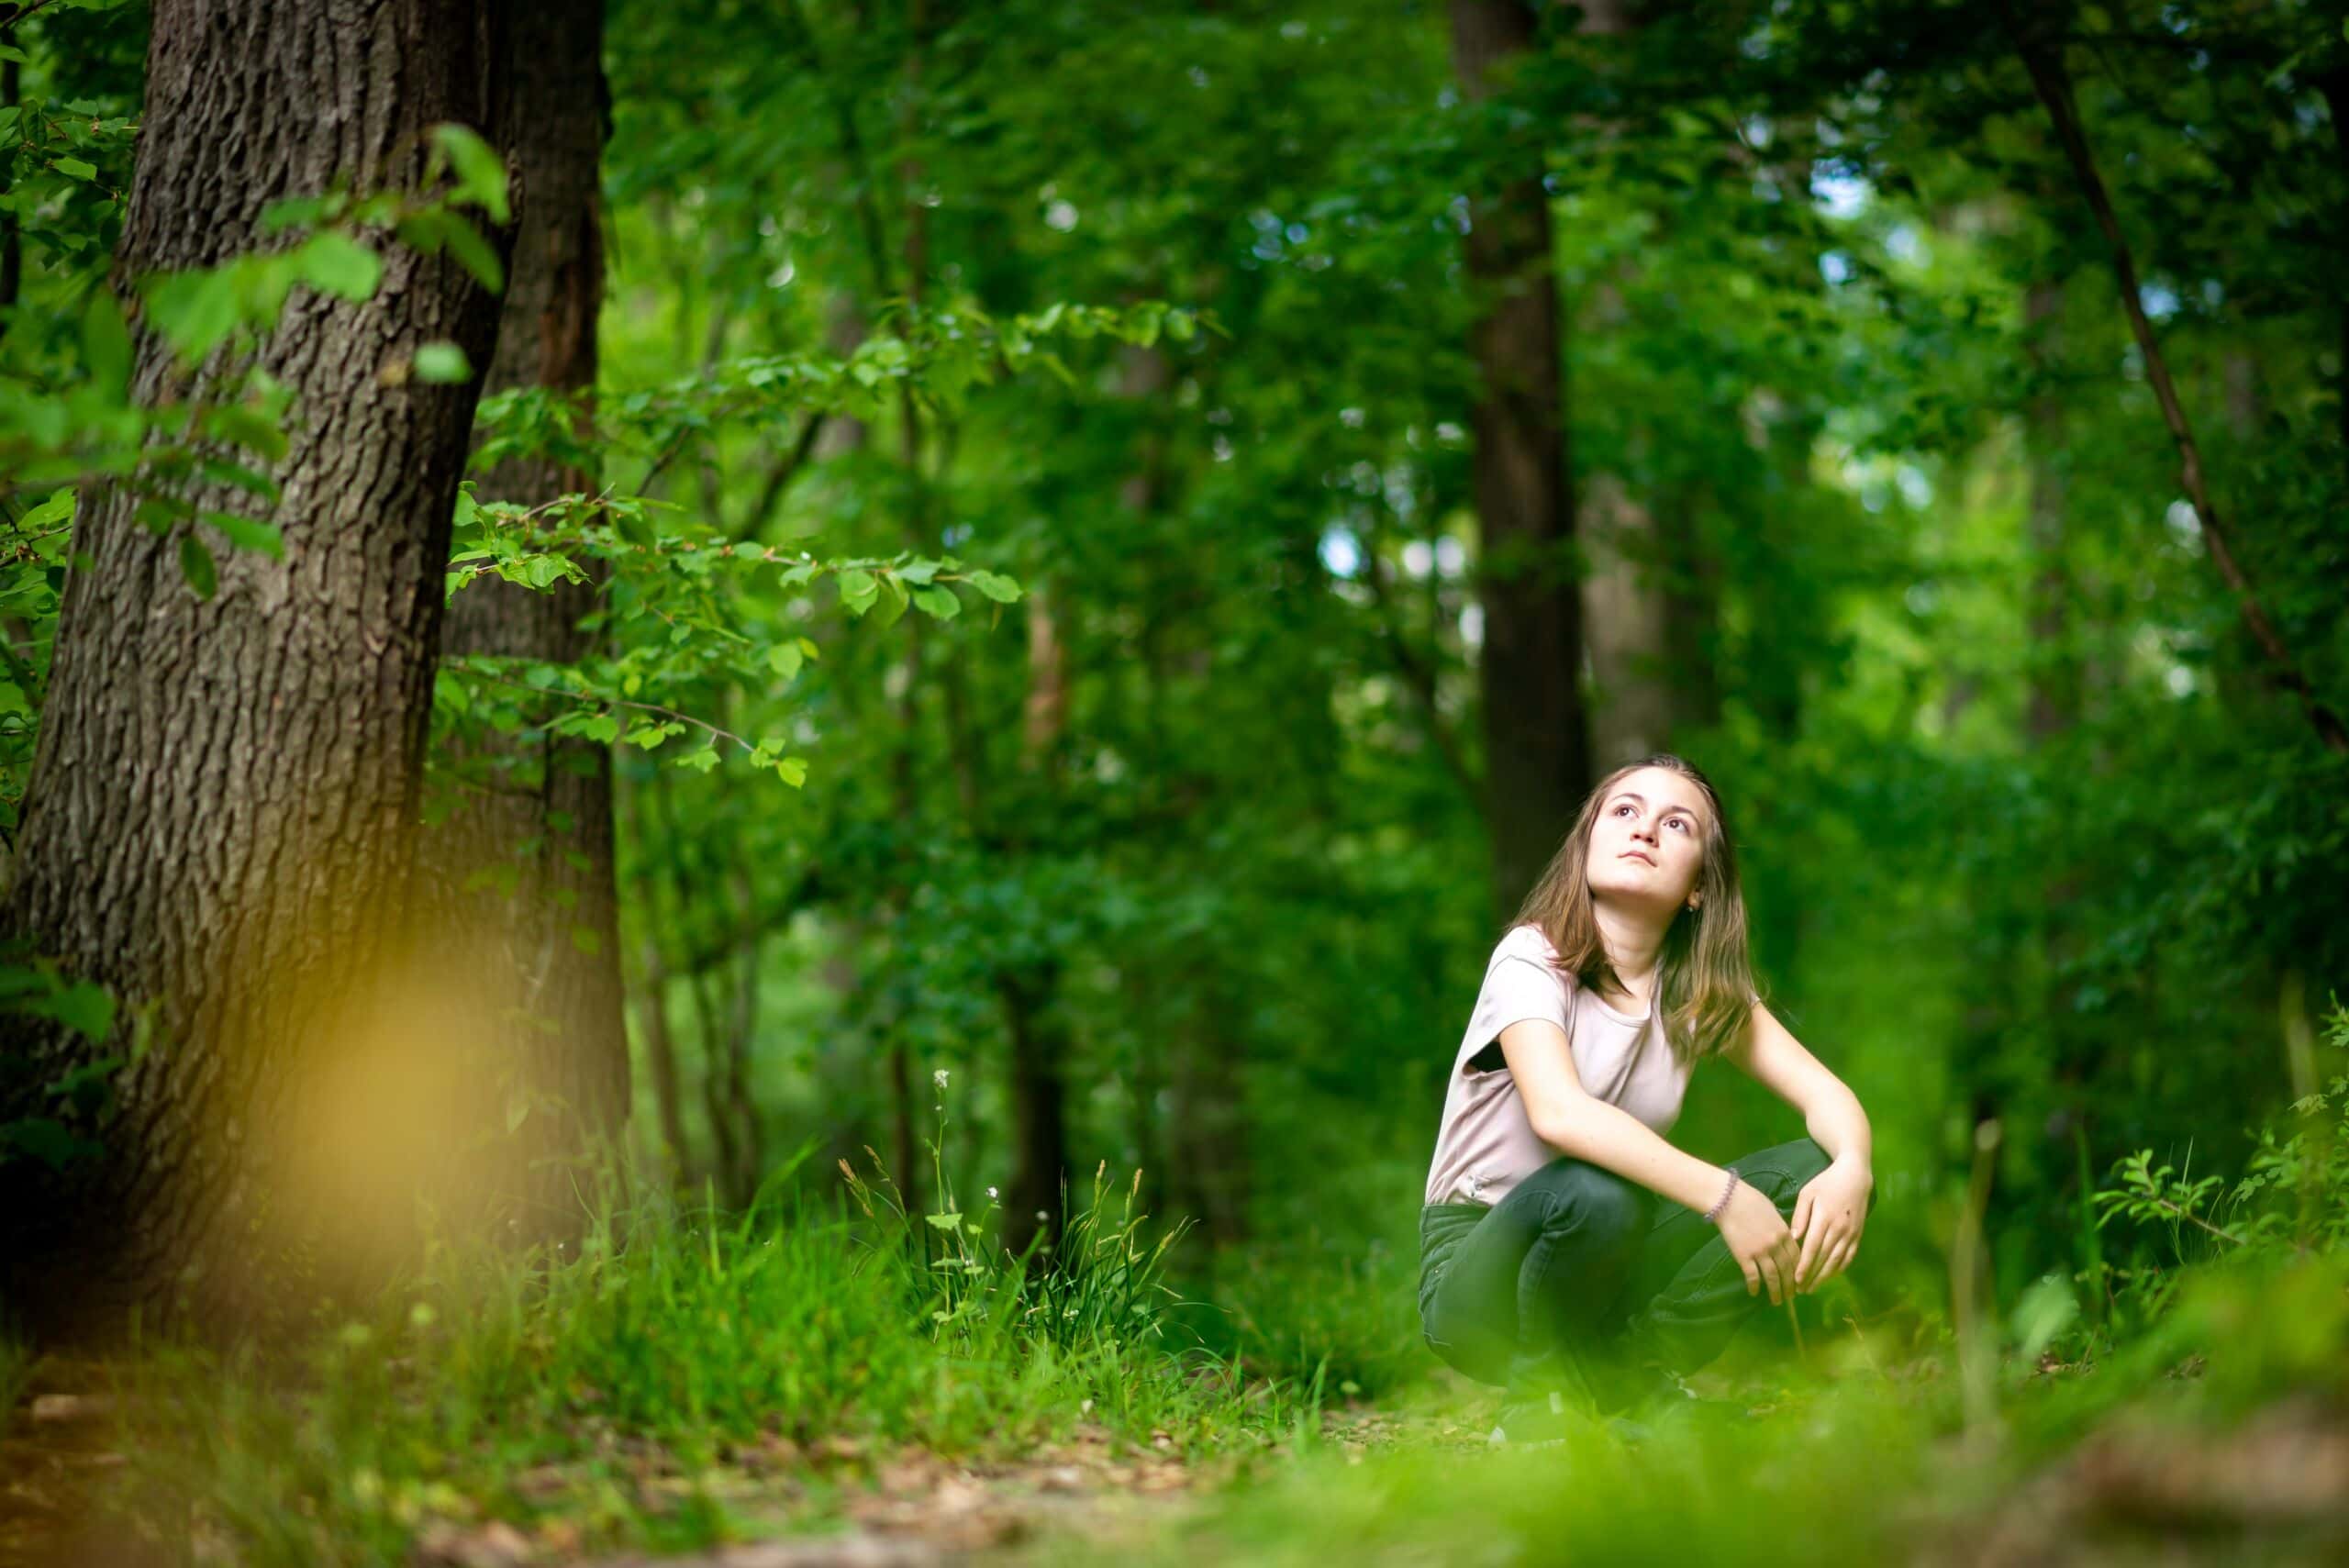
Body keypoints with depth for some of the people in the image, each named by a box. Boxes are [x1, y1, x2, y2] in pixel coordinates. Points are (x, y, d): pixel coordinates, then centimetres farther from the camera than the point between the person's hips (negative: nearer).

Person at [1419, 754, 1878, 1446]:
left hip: (1605, 1275, 5)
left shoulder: (1702, 989, 3)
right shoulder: (1532, 960, -14)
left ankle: (1632, 1378, -4)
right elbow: (1559, 1112, -32)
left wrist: (1851, 1169, -28)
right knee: (1595, 1194, -38)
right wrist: (1723, 1195, -39)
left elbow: (1824, 1092, -4)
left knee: (1812, 1173, -13)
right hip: (1478, 1278, -5)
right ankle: (1540, 1404, -11)